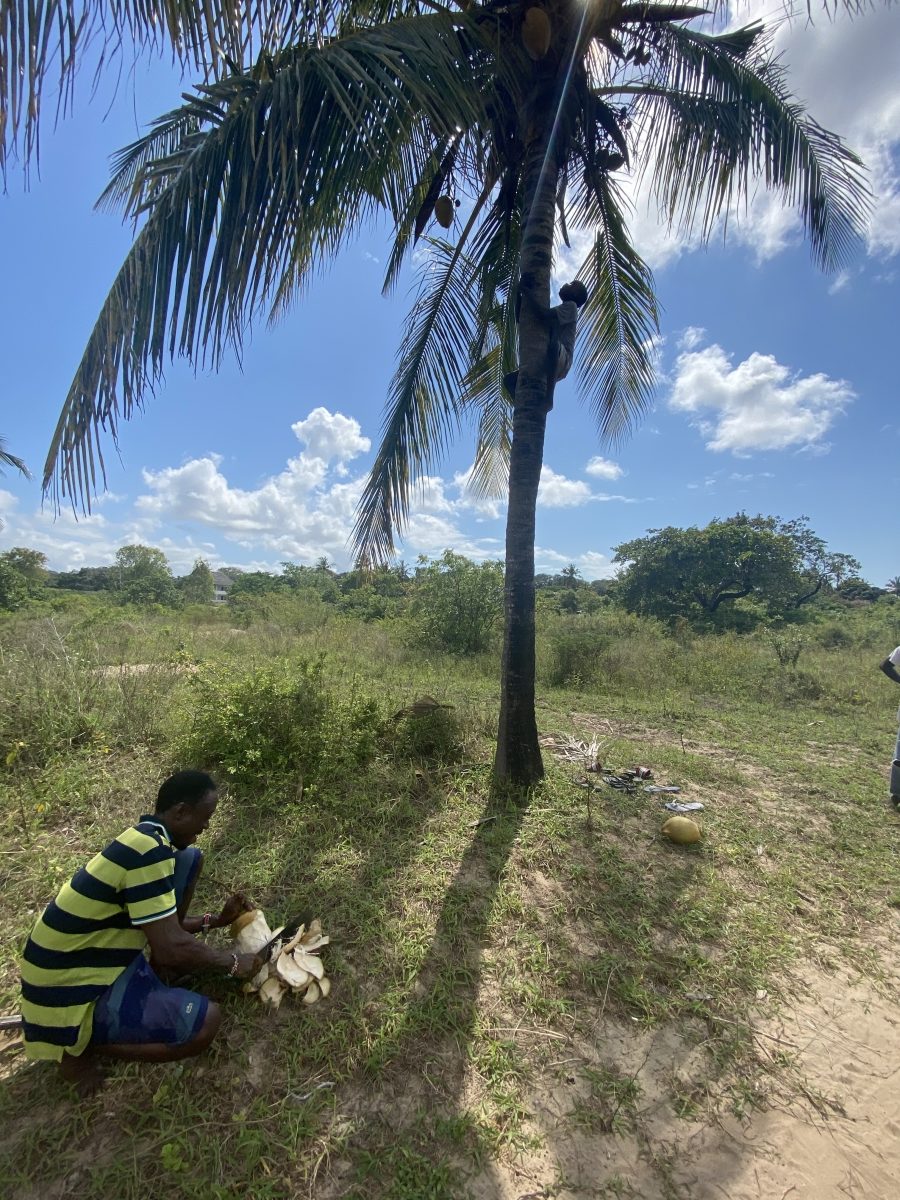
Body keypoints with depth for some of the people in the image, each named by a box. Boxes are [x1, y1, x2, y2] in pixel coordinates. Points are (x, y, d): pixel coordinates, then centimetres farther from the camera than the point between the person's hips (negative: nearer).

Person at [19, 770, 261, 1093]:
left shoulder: (145, 839, 1)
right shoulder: (149, 852, -30)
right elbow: (172, 948, -25)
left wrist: (216, 920, 9)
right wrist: (231, 962, -9)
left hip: (89, 960, 9)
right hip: (72, 994, -9)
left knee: (189, 859, 2)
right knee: (204, 1022, -20)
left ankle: (158, 967, 12)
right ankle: (79, 1048, -2)